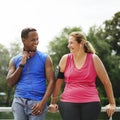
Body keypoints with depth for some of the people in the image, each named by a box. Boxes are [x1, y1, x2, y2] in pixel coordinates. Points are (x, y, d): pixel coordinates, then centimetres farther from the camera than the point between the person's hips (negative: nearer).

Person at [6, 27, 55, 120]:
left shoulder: (45, 58, 3)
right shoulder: (15, 60, 10)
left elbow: (51, 82, -2)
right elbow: (10, 83, 4)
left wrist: (43, 102, -13)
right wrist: (21, 64, -5)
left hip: (37, 102, -2)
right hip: (19, 101, 2)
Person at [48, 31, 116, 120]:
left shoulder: (93, 59, 2)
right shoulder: (65, 59, 5)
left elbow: (106, 82, 7)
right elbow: (58, 81, 8)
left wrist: (112, 103, 7)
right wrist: (53, 102, 6)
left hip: (91, 103, 0)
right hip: (68, 103, 0)